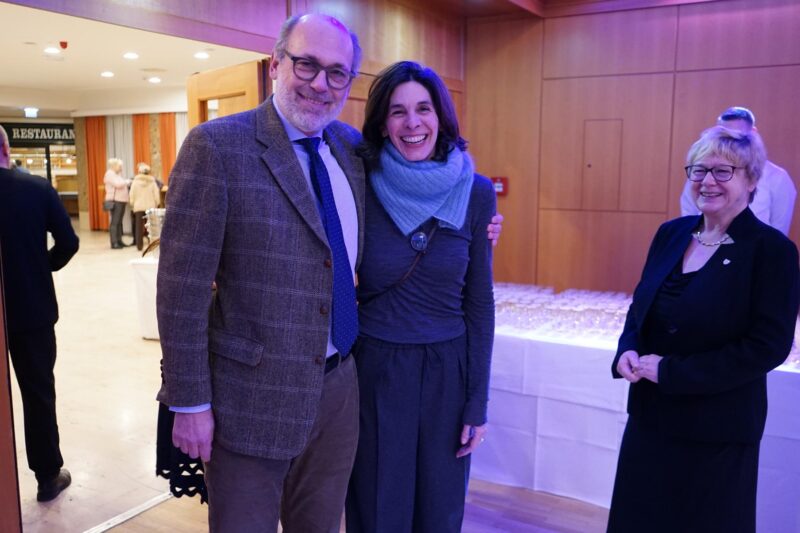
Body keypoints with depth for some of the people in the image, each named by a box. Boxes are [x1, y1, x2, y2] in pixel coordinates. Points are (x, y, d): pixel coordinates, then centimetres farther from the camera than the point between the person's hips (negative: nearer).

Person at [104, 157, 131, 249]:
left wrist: (127, 184, 4)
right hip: (115, 201, -10)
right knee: (114, 222, -10)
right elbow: (118, 184, -22)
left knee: (119, 222, 10)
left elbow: (122, 185, 22)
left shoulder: (117, 174, 22)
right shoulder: (110, 174, -8)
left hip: (121, 200, 10)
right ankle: (114, 243, -10)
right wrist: (127, 181, -7)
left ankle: (119, 241, 14)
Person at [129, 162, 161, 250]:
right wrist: (156, 204, 9)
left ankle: (139, 245, 4)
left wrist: (132, 204, 8)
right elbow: (156, 194, -2)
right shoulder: (152, 181, -1)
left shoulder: (135, 181, -1)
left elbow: (132, 194, -2)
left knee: (139, 226, 4)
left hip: (138, 206, 0)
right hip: (150, 206, 0)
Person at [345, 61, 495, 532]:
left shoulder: (475, 193, -5)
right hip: (375, 370, -1)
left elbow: (480, 303, -1)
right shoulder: (361, 188, -8)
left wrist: (478, 402, 0)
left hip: (448, 371, 1)